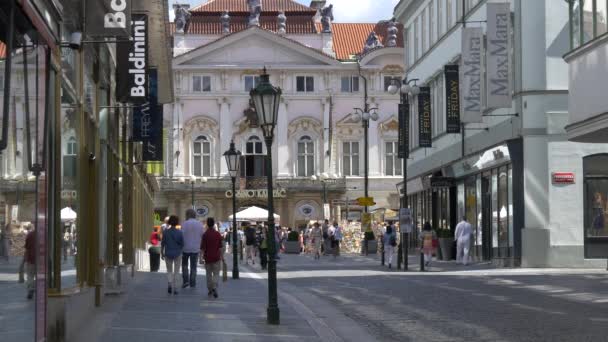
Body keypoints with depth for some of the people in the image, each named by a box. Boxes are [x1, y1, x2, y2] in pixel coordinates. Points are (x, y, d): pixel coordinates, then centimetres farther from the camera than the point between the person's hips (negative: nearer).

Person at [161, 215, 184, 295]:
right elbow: (182, 244, -3)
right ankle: (175, 288, 9)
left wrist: (162, 253, 8)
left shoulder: (166, 232, -8)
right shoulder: (179, 233, -10)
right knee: (176, 272, 12)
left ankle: (170, 283, -8)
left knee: (169, 271, 16)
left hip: (168, 254, 1)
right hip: (177, 254, -1)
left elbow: (163, 243, -4)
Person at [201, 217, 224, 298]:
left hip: (207, 257, 0)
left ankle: (210, 290, 17)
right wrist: (222, 256, 7)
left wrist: (203, 255, 6)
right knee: (216, 274, 4)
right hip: (216, 257, 0)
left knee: (209, 274, 13)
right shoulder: (218, 234, -5)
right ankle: (214, 288, -17)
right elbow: (220, 247, -2)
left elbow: (203, 247, -8)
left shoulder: (205, 235, -8)